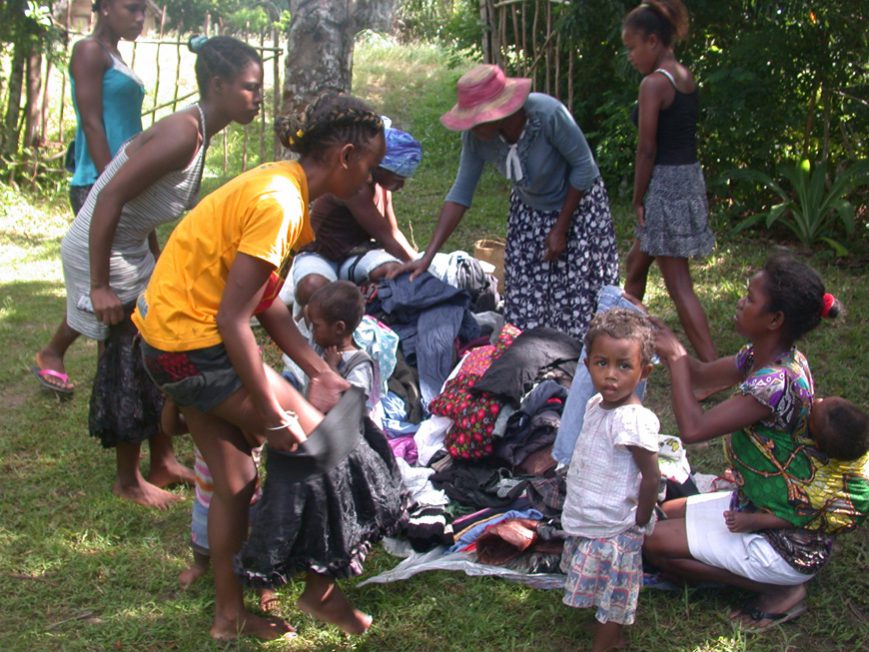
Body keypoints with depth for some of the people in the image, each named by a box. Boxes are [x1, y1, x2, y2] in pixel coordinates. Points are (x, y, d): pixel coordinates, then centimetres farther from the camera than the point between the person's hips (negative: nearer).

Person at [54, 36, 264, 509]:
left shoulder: (198, 132, 4)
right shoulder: (183, 135, -25)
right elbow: (111, 197, -29)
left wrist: (157, 266, 18)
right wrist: (99, 288, -27)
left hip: (135, 253, 9)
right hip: (101, 257, -9)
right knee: (127, 363, 1)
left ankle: (162, 462, 27)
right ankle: (128, 480, 18)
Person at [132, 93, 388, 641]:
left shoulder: (283, 186, 6)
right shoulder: (278, 202, -24)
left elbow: (266, 302, 7)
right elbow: (233, 319, -27)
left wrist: (321, 373, 3)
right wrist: (274, 418, -22)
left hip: (170, 338, 9)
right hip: (196, 345, -9)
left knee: (236, 481, 16)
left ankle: (229, 615, 29)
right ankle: (320, 588, 13)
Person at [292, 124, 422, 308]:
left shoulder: (381, 184, 2)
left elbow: (393, 233, 13)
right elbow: (385, 238, -22)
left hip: (356, 255, 6)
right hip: (319, 256, -6)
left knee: (395, 272, -28)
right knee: (312, 288, -42)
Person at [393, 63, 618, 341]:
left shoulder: (548, 114, -33)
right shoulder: (475, 136, -21)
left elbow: (584, 166, -21)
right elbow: (460, 194, -15)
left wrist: (561, 229, -16)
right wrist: (427, 256, -20)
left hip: (578, 205, -4)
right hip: (529, 211, 4)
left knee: (578, 297, -7)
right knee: (524, 298, 0)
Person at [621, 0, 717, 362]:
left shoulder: (654, 83, -16)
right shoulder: (686, 77, 10)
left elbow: (647, 149, -17)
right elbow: (682, 135, 12)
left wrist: (638, 200, -8)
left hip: (665, 182, -10)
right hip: (690, 175, 10)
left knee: (679, 285, -5)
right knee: (637, 261, 25)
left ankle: (713, 370, -6)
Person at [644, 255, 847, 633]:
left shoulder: (776, 383, -32)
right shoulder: (763, 358, -3)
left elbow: (693, 429, -35)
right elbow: (701, 377, 11)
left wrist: (676, 359, -23)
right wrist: (658, 333, -3)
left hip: (789, 545, -9)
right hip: (757, 507, 9)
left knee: (655, 543, -8)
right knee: (666, 512, 16)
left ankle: (779, 590, 0)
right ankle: (776, 579, 13)